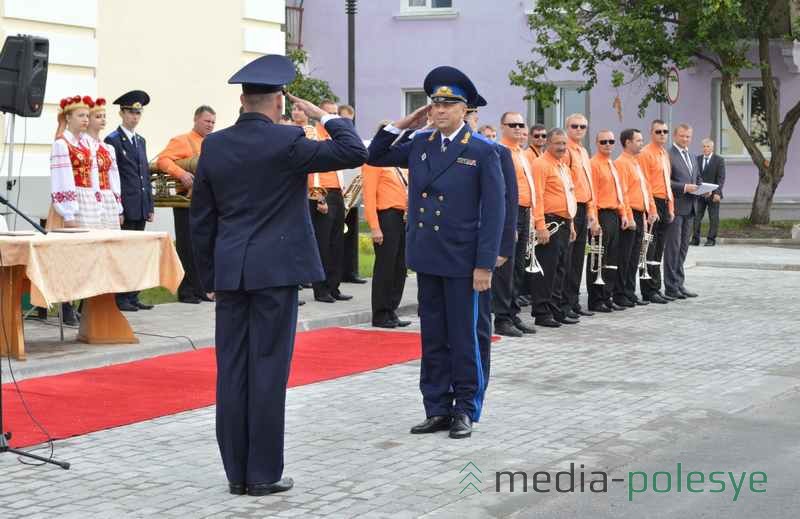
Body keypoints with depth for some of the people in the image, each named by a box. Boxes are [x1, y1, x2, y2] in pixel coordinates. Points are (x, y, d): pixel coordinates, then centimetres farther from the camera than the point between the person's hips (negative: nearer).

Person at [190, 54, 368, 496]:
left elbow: (201, 219, 9)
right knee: (268, 368, -1)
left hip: (229, 272, 5)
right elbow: (355, 153, -7)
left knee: (231, 369, 7)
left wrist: (208, 277, 17)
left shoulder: (213, 145, 6)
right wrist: (324, 116, 6)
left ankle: (236, 472, 12)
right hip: (275, 270, -4)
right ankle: (264, 473, 3)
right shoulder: (286, 141, -9)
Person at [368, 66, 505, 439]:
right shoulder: (419, 145, 8)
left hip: (462, 261, -5)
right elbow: (375, 156, 18)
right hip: (426, 258, 5)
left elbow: (494, 211, -9)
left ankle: (465, 411, 14)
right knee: (432, 338, 10)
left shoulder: (482, 151, -7)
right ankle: (437, 409, 18)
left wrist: (485, 264, -14)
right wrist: (402, 125, 5)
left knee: (463, 338, 4)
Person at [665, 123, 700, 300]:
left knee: (683, 247, 12)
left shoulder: (692, 157, 19)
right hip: (675, 207, -8)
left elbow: (698, 178, 27)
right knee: (673, 246, -5)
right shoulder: (668, 156, -9)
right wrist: (684, 187, -21)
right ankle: (671, 286, -1)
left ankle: (679, 284, 18)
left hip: (689, 208, 8)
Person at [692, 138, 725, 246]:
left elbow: (721, 178, -7)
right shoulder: (697, 159, 9)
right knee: (696, 217, -1)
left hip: (713, 194, -3)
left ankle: (711, 239, 9)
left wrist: (717, 192, -17)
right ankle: (695, 239, 3)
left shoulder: (719, 160, -2)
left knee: (713, 218, 3)